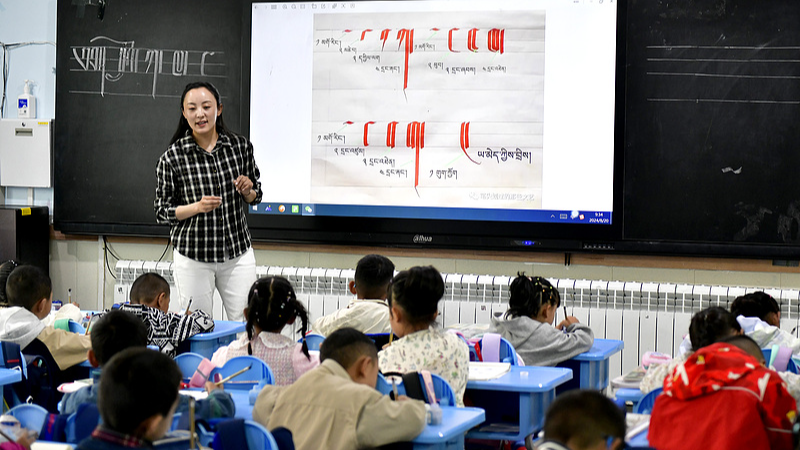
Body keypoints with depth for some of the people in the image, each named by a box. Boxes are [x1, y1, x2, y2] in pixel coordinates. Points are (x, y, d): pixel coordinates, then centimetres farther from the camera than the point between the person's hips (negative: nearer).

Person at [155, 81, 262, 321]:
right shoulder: (172, 157, -8)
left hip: (238, 254, 2)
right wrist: (196, 207, -18)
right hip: (193, 257, -2)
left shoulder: (241, 146, 0)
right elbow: (162, 211, -2)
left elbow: (255, 197, 12)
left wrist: (248, 191, -11)